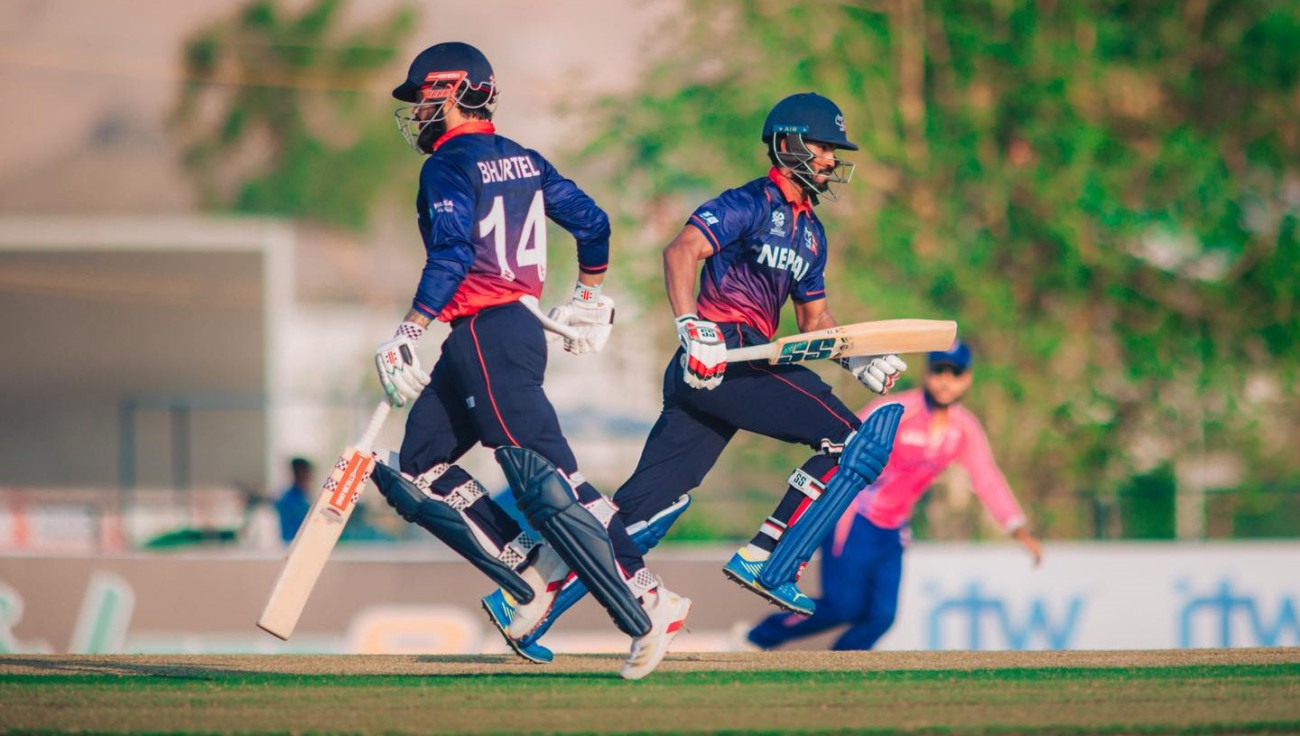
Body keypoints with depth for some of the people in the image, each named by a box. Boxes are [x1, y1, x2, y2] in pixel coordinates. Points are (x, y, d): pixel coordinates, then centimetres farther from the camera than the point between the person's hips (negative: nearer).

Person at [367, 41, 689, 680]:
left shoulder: (448, 166, -9)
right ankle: (531, 573, 5)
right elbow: (591, 221, 17)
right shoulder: (523, 160, 15)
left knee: (544, 478, -13)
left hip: (486, 335, -10)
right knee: (417, 470, 13)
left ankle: (648, 610, -16)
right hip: (517, 325, 10)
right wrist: (589, 299, 32)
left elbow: (452, 255, -21)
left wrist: (409, 334, -22)